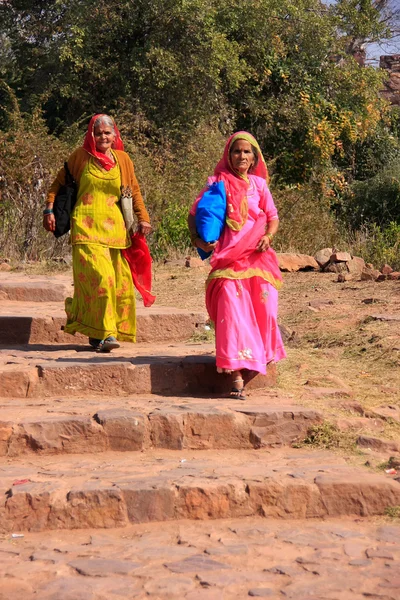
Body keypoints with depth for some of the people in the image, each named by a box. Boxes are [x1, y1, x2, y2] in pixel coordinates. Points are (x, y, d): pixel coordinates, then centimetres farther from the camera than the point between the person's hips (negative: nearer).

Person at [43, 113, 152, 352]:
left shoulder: (122, 159, 10)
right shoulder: (81, 156, 4)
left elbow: (134, 191, 17)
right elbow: (59, 182, 12)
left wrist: (143, 218, 7)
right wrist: (49, 209, 2)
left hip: (114, 227, 4)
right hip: (86, 226, -4)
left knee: (119, 281, 3)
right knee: (100, 277, -18)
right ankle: (102, 333, -12)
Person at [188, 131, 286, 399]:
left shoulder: (259, 184, 13)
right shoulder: (218, 183, 5)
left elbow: (273, 217, 14)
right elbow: (194, 214, 5)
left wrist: (268, 236, -7)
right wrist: (198, 240, -11)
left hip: (258, 257, 3)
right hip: (228, 258, -3)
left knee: (263, 309, -2)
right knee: (232, 309, -14)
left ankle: (255, 363, 20)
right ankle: (236, 376, -16)